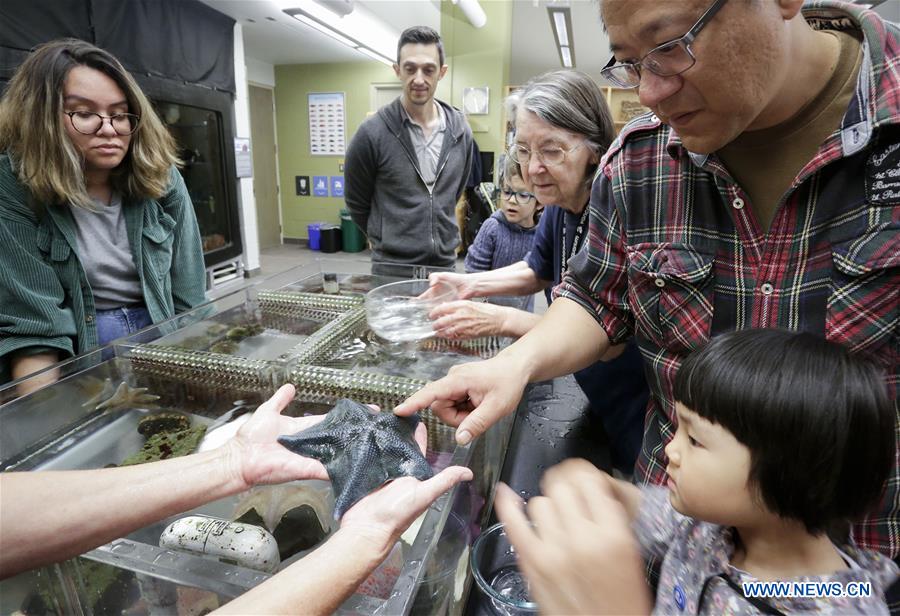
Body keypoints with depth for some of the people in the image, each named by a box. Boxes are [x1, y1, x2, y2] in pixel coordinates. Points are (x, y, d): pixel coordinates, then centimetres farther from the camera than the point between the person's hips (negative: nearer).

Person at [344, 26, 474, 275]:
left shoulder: (460, 131, 2)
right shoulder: (372, 132, -11)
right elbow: (356, 203, 0)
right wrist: (388, 241, 9)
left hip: (445, 265, 4)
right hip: (391, 269, -4)